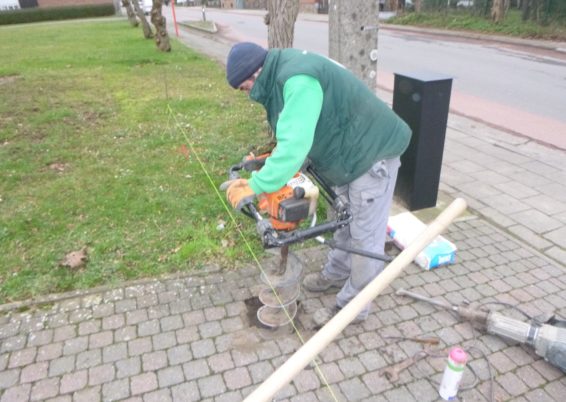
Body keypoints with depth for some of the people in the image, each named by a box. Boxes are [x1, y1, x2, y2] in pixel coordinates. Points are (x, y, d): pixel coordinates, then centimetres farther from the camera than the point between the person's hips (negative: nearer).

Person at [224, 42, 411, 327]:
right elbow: (295, 137, 6)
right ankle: (336, 274, 44)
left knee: (365, 234, 2)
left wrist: (253, 187, -34)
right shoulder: (283, 74, 4)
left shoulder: (298, 80, -29)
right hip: (349, 154, 10)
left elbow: (295, 146, -37)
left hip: (373, 153, -10)